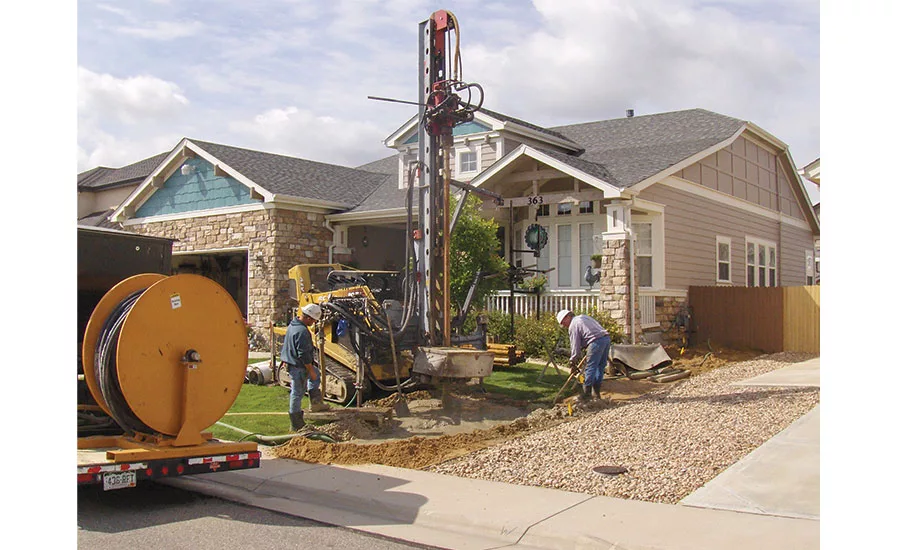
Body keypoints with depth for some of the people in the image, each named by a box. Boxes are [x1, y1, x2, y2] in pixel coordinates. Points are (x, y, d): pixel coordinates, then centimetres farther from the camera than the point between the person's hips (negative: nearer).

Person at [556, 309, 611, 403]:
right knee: (600, 367, 14)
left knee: (590, 368, -3)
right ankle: (596, 394, 19)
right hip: (606, 338, 9)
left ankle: (586, 395, -1)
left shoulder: (573, 325, 1)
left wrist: (572, 361, 8)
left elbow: (575, 345, -1)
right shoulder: (583, 317, 26)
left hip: (597, 341, -9)